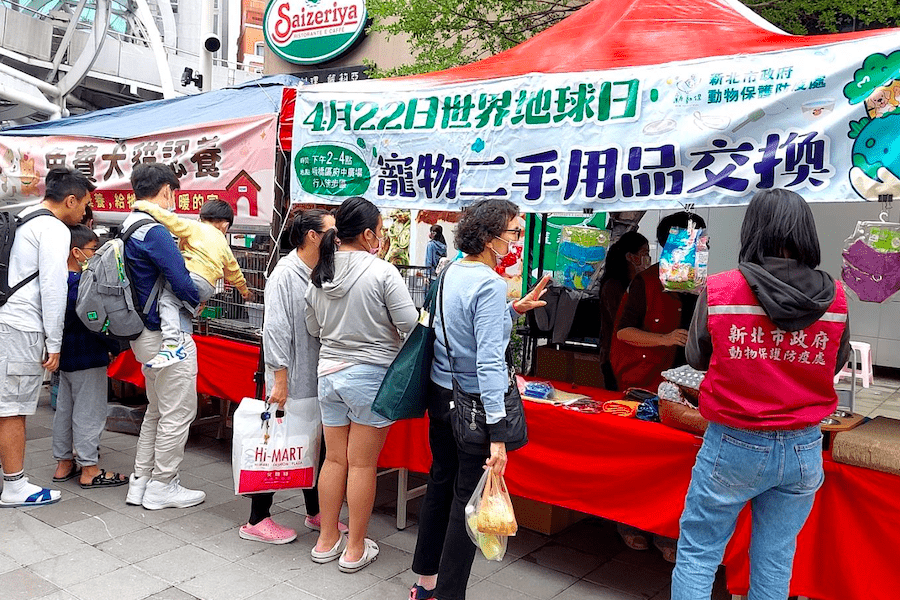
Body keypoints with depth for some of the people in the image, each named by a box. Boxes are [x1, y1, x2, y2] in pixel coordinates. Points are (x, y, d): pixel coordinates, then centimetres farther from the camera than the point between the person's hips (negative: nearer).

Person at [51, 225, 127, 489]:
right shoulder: (81, 284, -21)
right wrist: (118, 345, -10)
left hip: (66, 357, 10)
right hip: (88, 359, -10)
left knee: (65, 408, 16)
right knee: (89, 412, -1)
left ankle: (64, 463, 28)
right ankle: (89, 469, 6)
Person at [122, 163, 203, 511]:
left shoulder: (130, 228, 12)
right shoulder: (154, 232, -19)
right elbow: (182, 283, -24)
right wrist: (198, 301, -3)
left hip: (148, 335, 10)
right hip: (169, 336, -10)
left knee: (156, 411, 20)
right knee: (178, 413, 2)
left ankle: (141, 481, 27)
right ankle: (162, 486, 13)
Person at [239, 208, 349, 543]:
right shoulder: (286, 274, -15)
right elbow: (275, 330, -18)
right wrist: (280, 381, -20)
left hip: (317, 381, 8)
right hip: (292, 383, -8)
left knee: (316, 447, 17)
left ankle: (315, 513, 33)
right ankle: (256, 521, 18)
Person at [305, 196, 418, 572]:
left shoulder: (320, 274, 3)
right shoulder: (382, 272, -15)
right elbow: (410, 325, -14)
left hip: (329, 372, 6)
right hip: (371, 375, -5)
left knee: (334, 458, 15)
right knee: (362, 464, 5)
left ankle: (327, 541, 26)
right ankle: (355, 550, 16)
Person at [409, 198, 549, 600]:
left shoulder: (450, 272, 7)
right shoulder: (491, 284, -20)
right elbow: (489, 360, -26)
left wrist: (514, 310, 11)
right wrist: (498, 433, -26)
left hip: (440, 394, 9)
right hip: (473, 402, -9)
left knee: (440, 483, 19)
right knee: (468, 497, 4)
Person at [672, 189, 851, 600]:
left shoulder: (719, 291, -13)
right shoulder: (834, 298, -6)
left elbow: (696, 358, 1)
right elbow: (835, 365, 10)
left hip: (734, 446, -3)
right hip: (803, 450, 3)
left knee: (697, 554, 11)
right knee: (775, 560, 16)